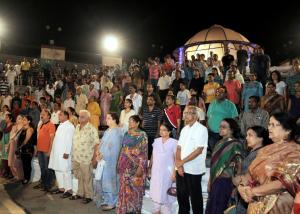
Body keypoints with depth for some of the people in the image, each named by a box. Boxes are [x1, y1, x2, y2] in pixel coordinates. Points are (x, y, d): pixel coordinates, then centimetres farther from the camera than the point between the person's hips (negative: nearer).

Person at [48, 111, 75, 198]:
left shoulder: (69, 126, -12)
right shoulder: (60, 125, 17)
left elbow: (69, 140, -18)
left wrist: (67, 152, -21)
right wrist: (53, 151, 16)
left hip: (64, 153, -9)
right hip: (57, 152, 9)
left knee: (65, 171, -5)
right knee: (57, 170, 14)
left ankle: (69, 190, 1)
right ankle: (61, 188, 25)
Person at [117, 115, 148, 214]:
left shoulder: (142, 135, -7)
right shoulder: (126, 134, 11)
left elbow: (144, 152, -12)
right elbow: (123, 150, 15)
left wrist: (141, 167, -18)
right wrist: (119, 163, 11)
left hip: (135, 165, -5)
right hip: (125, 165, 5)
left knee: (135, 188, 3)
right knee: (125, 187, 9)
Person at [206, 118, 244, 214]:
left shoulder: (236, 144, -11)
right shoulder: (219, 143, 11)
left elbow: (239, 166, -12)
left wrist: (235, 185, -12)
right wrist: (210, 182, 14)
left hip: (225, 181, -7)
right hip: (215, 180, 7)